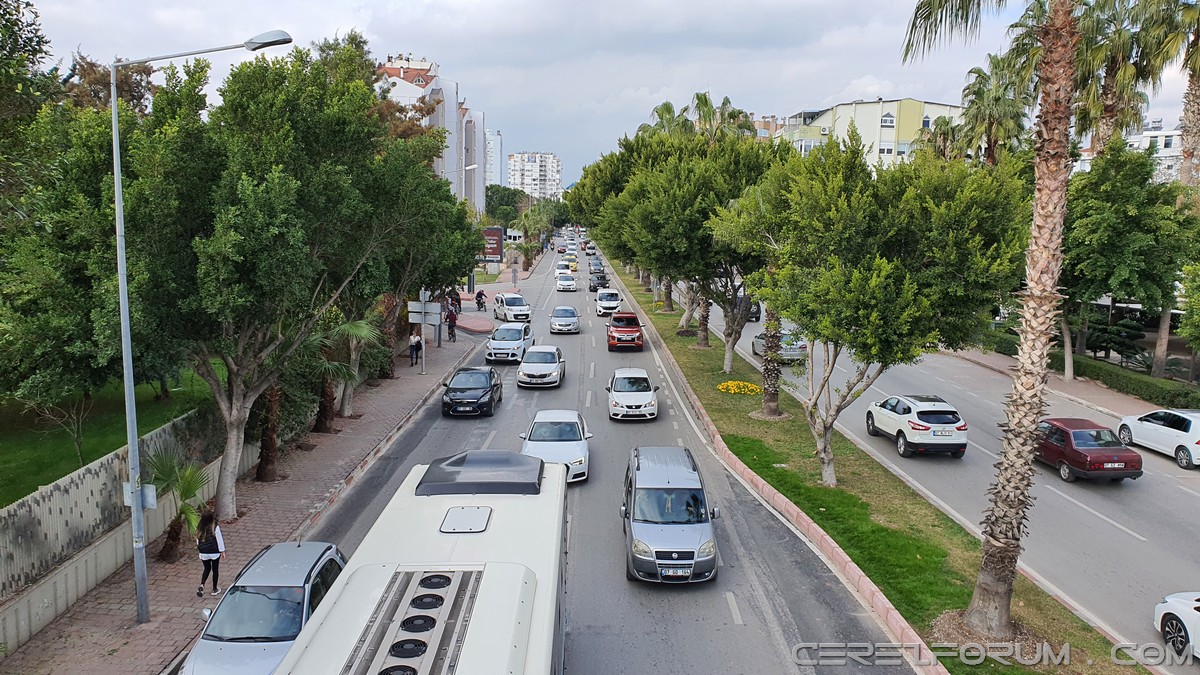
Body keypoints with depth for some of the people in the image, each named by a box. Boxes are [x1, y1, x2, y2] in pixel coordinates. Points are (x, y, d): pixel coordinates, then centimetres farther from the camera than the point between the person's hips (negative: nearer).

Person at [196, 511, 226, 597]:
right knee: (215, 570, 13)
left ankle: (201, 585, 2)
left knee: (207, 569, 22)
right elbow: (219, 540, -13)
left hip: (203, 554, 4)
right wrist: (222, 552, -1)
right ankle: (215, 589, 23)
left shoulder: (199, 529, -5)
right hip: (214, 553, -3)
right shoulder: (215, 528, -19)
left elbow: (198, 542, 6)